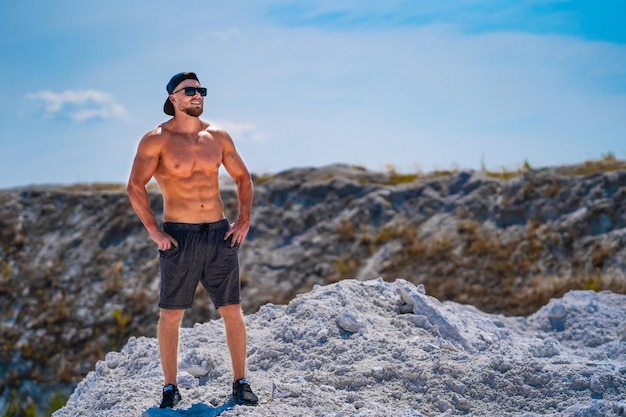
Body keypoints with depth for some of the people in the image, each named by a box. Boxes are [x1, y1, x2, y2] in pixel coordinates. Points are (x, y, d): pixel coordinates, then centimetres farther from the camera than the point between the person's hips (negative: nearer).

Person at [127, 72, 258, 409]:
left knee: (233, 311, 4)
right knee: (171, 315, 3)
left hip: (219, 233, 3)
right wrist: (154, 231, -14)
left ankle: (240, 384, 15)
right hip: (179, 237, -3)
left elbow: (243, 178, 16)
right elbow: (135, 187, -9)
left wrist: (244, 220, 6)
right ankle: (170, 389, 16)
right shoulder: (157, 139, -4)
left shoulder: (218, 136, 8)